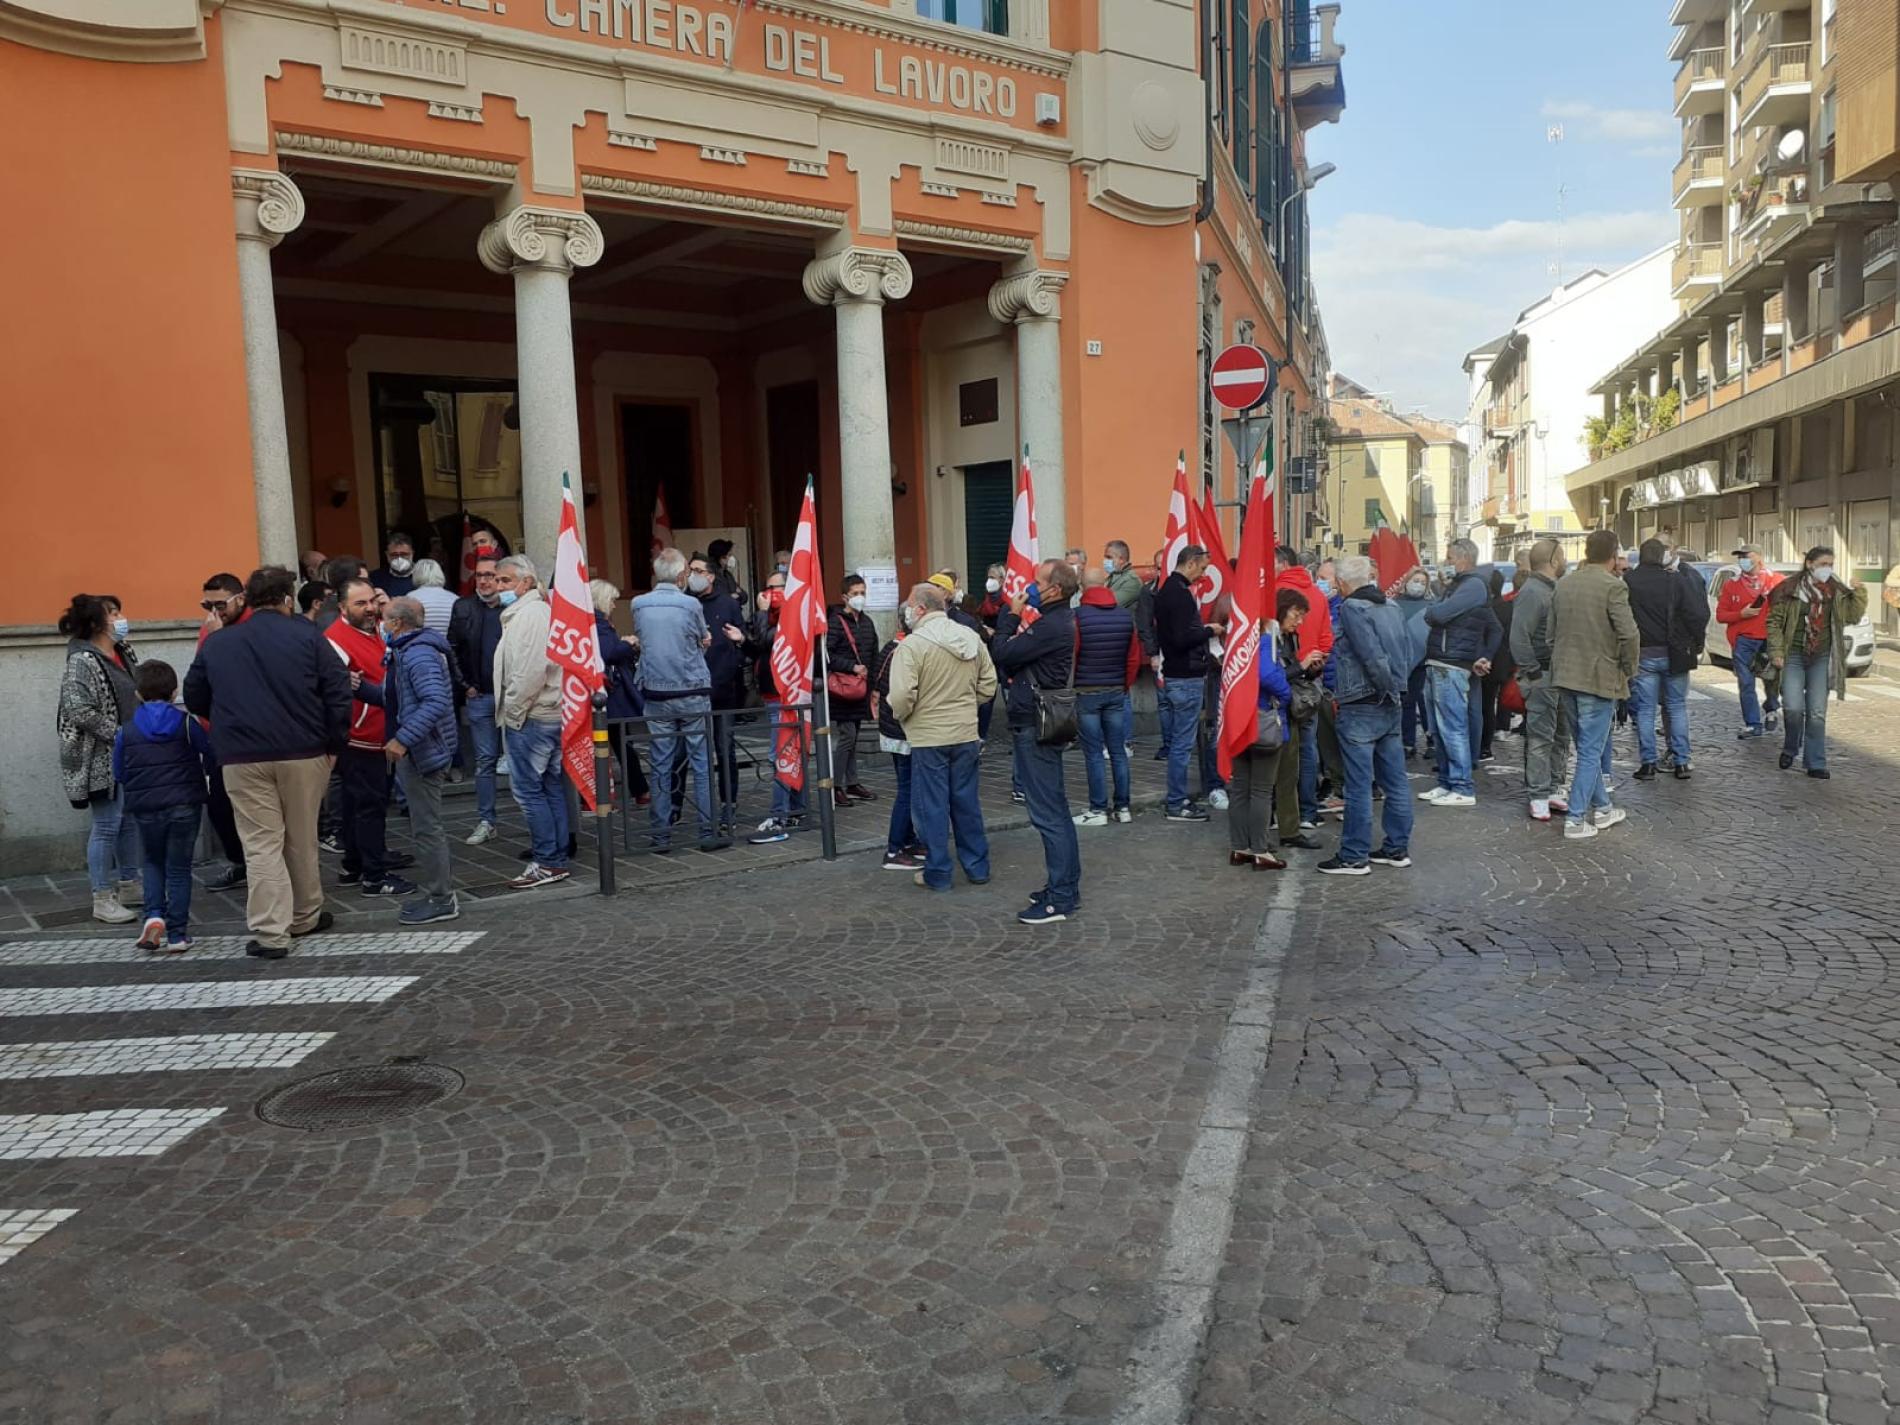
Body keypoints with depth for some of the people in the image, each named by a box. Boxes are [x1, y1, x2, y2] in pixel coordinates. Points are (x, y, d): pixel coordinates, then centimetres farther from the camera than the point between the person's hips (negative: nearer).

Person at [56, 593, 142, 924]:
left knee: (130, 822, 16)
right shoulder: (82, 661, -15)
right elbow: (78, 710, -22)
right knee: (106, 827, -3)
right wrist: (119, 734, -19)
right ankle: (102, 900, 5)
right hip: (102, 760, -9)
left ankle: (128, 886, 28)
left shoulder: (118, 655, 11)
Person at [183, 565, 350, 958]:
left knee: (261, 845, 1)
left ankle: (270, 933, -3)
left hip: (243, 759, 1)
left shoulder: (216, 644, 8)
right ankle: (306, 917, 26)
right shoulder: (307, 635, 0)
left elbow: (195, 700, 13)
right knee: (302, 839, 13)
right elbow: (338, 691, -6)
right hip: (304, 753, -1)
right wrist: (334, 743, 1)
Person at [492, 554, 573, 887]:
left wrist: (512, 710, -14)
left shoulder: (528, 615, -14)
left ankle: (547, 863, -3)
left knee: (527, 788, -6)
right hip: (551, 713, 10)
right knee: (552, 786, 12)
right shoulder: (540, 611, 19)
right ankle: (558, 858, 18)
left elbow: (530, 671, -22)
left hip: (530, 718, -10)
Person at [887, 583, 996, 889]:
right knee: (967, 802, 15)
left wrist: (900, 716, -1)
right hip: (966, 734, 6)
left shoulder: (912, 645, -15)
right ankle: (977, 867, 23)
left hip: (928, 737, -6)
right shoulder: (971, 638, 6)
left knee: (932, 806, 5)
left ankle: (937, 873, 11)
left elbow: (902, 696, -21)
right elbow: (989, 684, 10)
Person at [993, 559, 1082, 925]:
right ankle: (1066, 887, 25)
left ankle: (1061, 898, -1)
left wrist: (1013, 617, -7)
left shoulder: (1052, 626, -19)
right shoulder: (1062, 621, 14)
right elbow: (1015, 657, 16)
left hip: (1035, 729, -11)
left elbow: (1003, 656, -16)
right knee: (1055, 810, 16)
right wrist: (1019, 623, 4)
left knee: (1047, 813, -6)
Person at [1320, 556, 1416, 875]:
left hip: (1361, 708, -8)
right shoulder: (1391, 606, 11)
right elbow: (1407, 653, 10)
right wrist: (1396, 689, 8)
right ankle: (1397, 848, 21)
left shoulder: (1351, 608, -13)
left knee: (1358, 786, -2)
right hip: (1390, 706, 8)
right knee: (1395, 782, 12)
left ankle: (1354, 856, 3)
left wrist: (1389, 688, -10)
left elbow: (1372, 656, -21)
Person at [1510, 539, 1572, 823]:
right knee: (1540, 737, -6)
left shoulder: (1553, 589, 15)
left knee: (1561, 735, 14)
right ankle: (1539, 797, -1)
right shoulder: (1532, 592, -16)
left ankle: (1553, 789, 23)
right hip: (1542, 675, -10)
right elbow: (1519, 638, -23)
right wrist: (1533, 673, -21)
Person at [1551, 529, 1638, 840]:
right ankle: (1575, 819, 0)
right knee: (1591, 750, 0)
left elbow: (1551, 632, 12)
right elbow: (1629, 635, -19)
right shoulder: (1613, 586, -13)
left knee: (1587, 746, 18)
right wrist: (1628, 671, -4)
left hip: (1566, 676, 7)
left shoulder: (1562, 584, 7)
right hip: (1600, 677, -6)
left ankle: (1601, 809, 29)